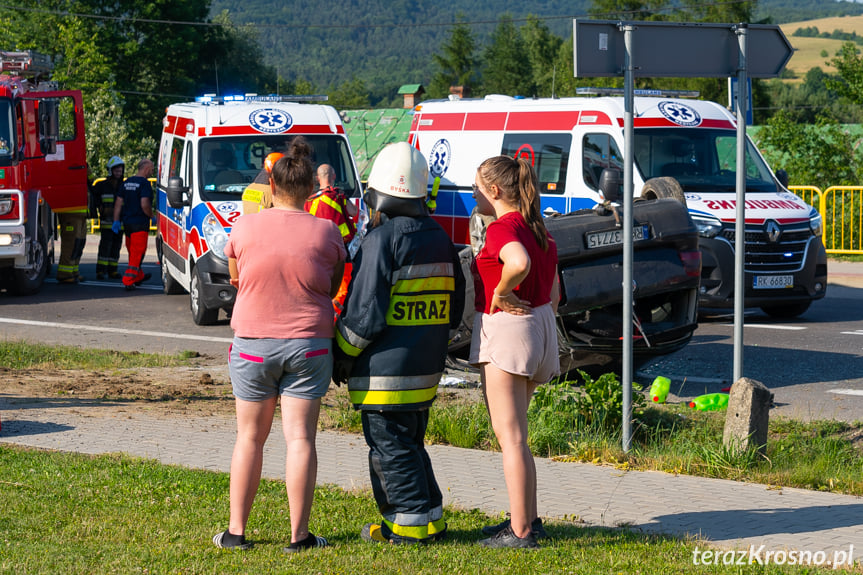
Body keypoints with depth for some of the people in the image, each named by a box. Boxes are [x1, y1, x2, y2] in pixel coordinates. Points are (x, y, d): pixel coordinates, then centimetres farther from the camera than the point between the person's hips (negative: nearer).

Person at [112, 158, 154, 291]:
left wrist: (116, 221, 15)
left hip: (127, 223, 8)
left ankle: (138, 276, 34)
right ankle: (129, 280, -9)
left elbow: (118, 203, 13)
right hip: (140, 224, -8)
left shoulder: (127, 182, 12)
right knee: (137, 253, -4)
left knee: (132, 252, 20)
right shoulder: (144, 183, -13)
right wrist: (152, 216, -5)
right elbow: (144, 205, -22)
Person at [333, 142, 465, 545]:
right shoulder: (439, 238, 10)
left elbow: (365, 312, -17)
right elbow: (454, 308, 15)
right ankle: (431, 518, 21)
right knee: (411, 445, 18)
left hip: (385, 370, -8)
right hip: (427, 367, 8)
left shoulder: (382, 240, -15)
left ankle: (411, 524, 3)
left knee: (390, 449, 0)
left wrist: (342, 356, -6)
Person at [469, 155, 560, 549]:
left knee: (510, 437, -5)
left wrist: (500, 294, -21)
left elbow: (519, 263, -37)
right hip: (539, 325, 9)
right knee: (512, 434, 20)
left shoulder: (501, 228, -15)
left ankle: (520, 532, -3)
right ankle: (528, 519, 25)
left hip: (505, 328, -9)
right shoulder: (538, 229, 13)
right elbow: (553, 292, 18)